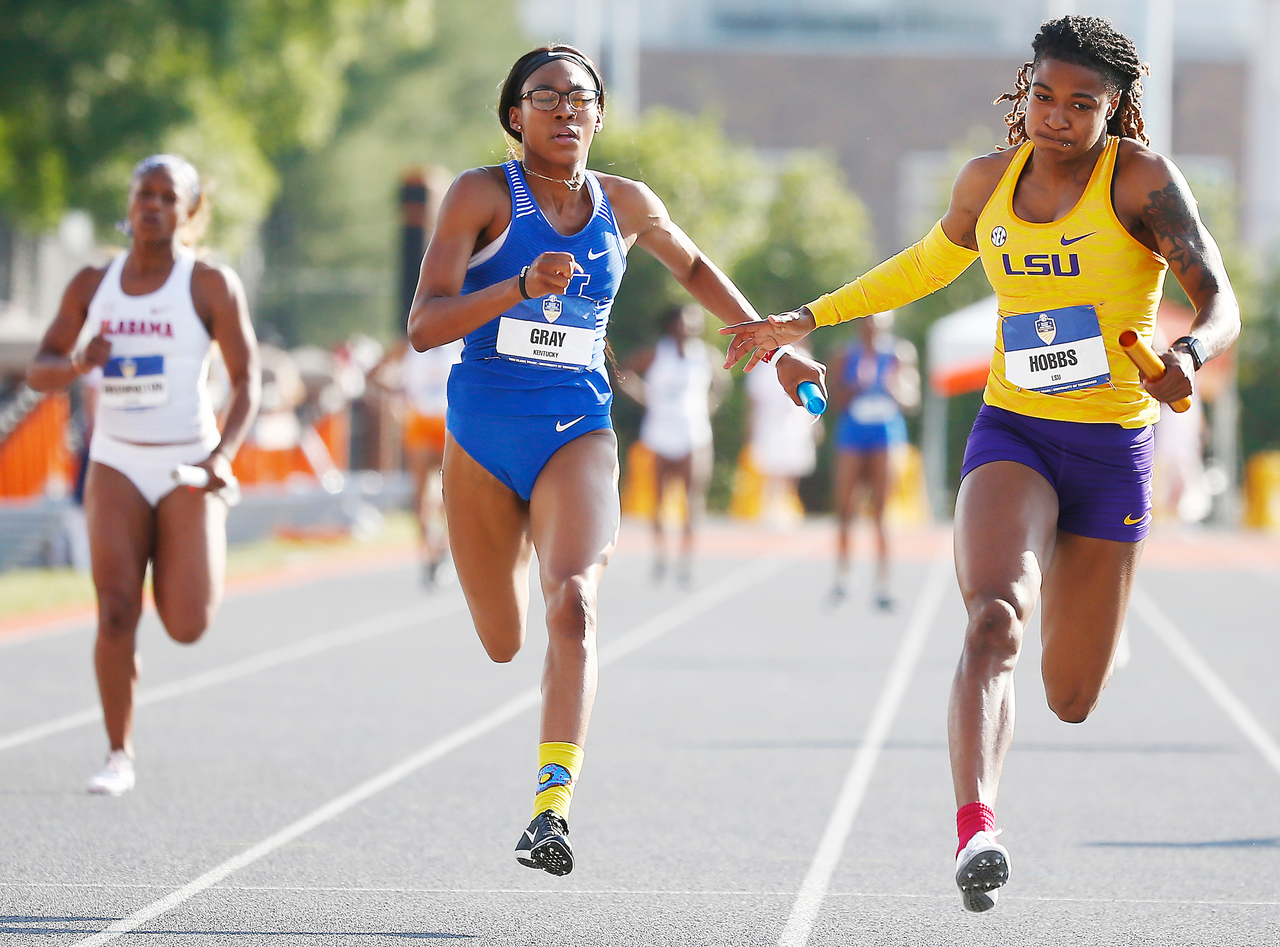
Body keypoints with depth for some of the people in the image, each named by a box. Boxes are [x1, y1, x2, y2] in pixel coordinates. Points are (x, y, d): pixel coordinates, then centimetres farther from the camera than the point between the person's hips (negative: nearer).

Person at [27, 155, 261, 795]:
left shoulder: (211, 285, -4)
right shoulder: (92, 285, 6)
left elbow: (247, 379, -2)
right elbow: (38, 373, 8)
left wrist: (224, 453, -18)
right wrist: (79, 365, -16)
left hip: (188, 468, -2)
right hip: (117, 465, 2)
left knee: (186, 627, -8)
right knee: (116, 610, -13)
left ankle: (193, 575, 30)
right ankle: (119, 756, 0)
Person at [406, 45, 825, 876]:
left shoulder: (628, 206, 2)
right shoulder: (483, 196, -7)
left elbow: (695, 269, 25)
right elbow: (424, 325, -15)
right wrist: (521, 287, -29)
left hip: (578, 434, 0)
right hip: (483, 436, 0)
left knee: (572, 604, -26)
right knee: (503, 644, 13)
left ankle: (553, 805, -33)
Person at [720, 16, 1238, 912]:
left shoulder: (1143, 179, -9)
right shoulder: (990, 180, 4)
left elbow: (1220, 300, -18)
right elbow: (931, 263, 25)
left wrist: (1190, 352, -41)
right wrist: (812, 318, 25)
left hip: (1112, 449, -2)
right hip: (1011, 433, 2)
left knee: (1072, 701, 9)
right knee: (995, 619, -29)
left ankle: (1086, 614, 48)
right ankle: (976, 830, -41)